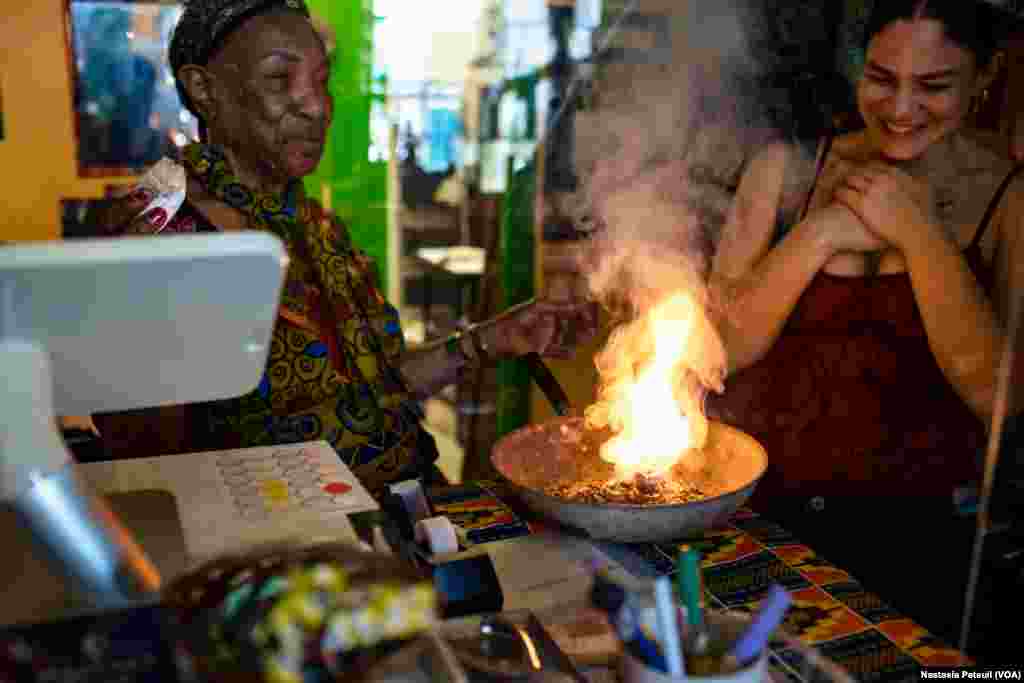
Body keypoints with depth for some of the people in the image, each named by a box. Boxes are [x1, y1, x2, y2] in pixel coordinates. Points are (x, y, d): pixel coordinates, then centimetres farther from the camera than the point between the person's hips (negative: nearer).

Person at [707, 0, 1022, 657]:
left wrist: (919, 233, -13)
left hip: (910, 528, -1)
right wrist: (820, 234, -11)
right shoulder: (789, 167, 5)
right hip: (745, 501, 1)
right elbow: (721, 348, 0)